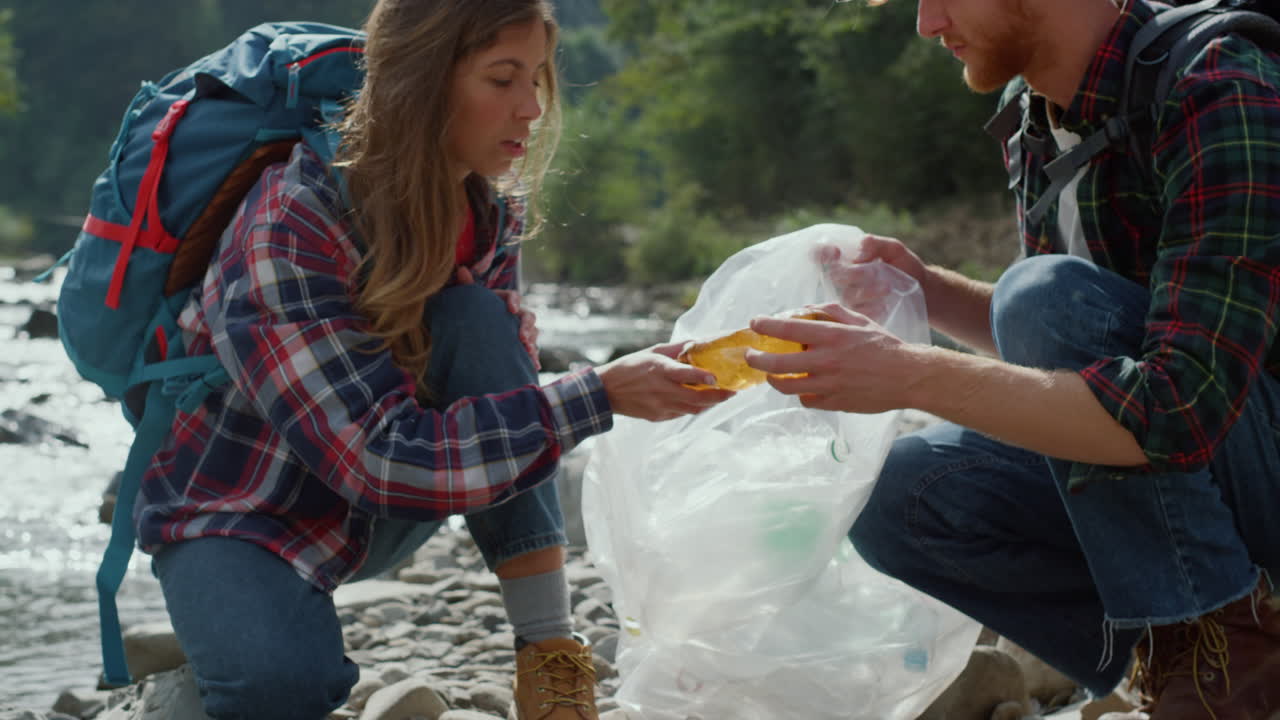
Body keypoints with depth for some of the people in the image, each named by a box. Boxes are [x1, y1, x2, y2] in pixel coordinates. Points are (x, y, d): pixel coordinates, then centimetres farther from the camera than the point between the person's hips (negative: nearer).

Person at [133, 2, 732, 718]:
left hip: (375, 520, 6)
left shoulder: (489, 219, -9)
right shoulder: (290, 227, -29)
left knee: (477, 320, -23)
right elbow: (383, 458, -34)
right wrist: (597, 396, -36)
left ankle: (551, 656, -19)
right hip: (236, 517, -5)